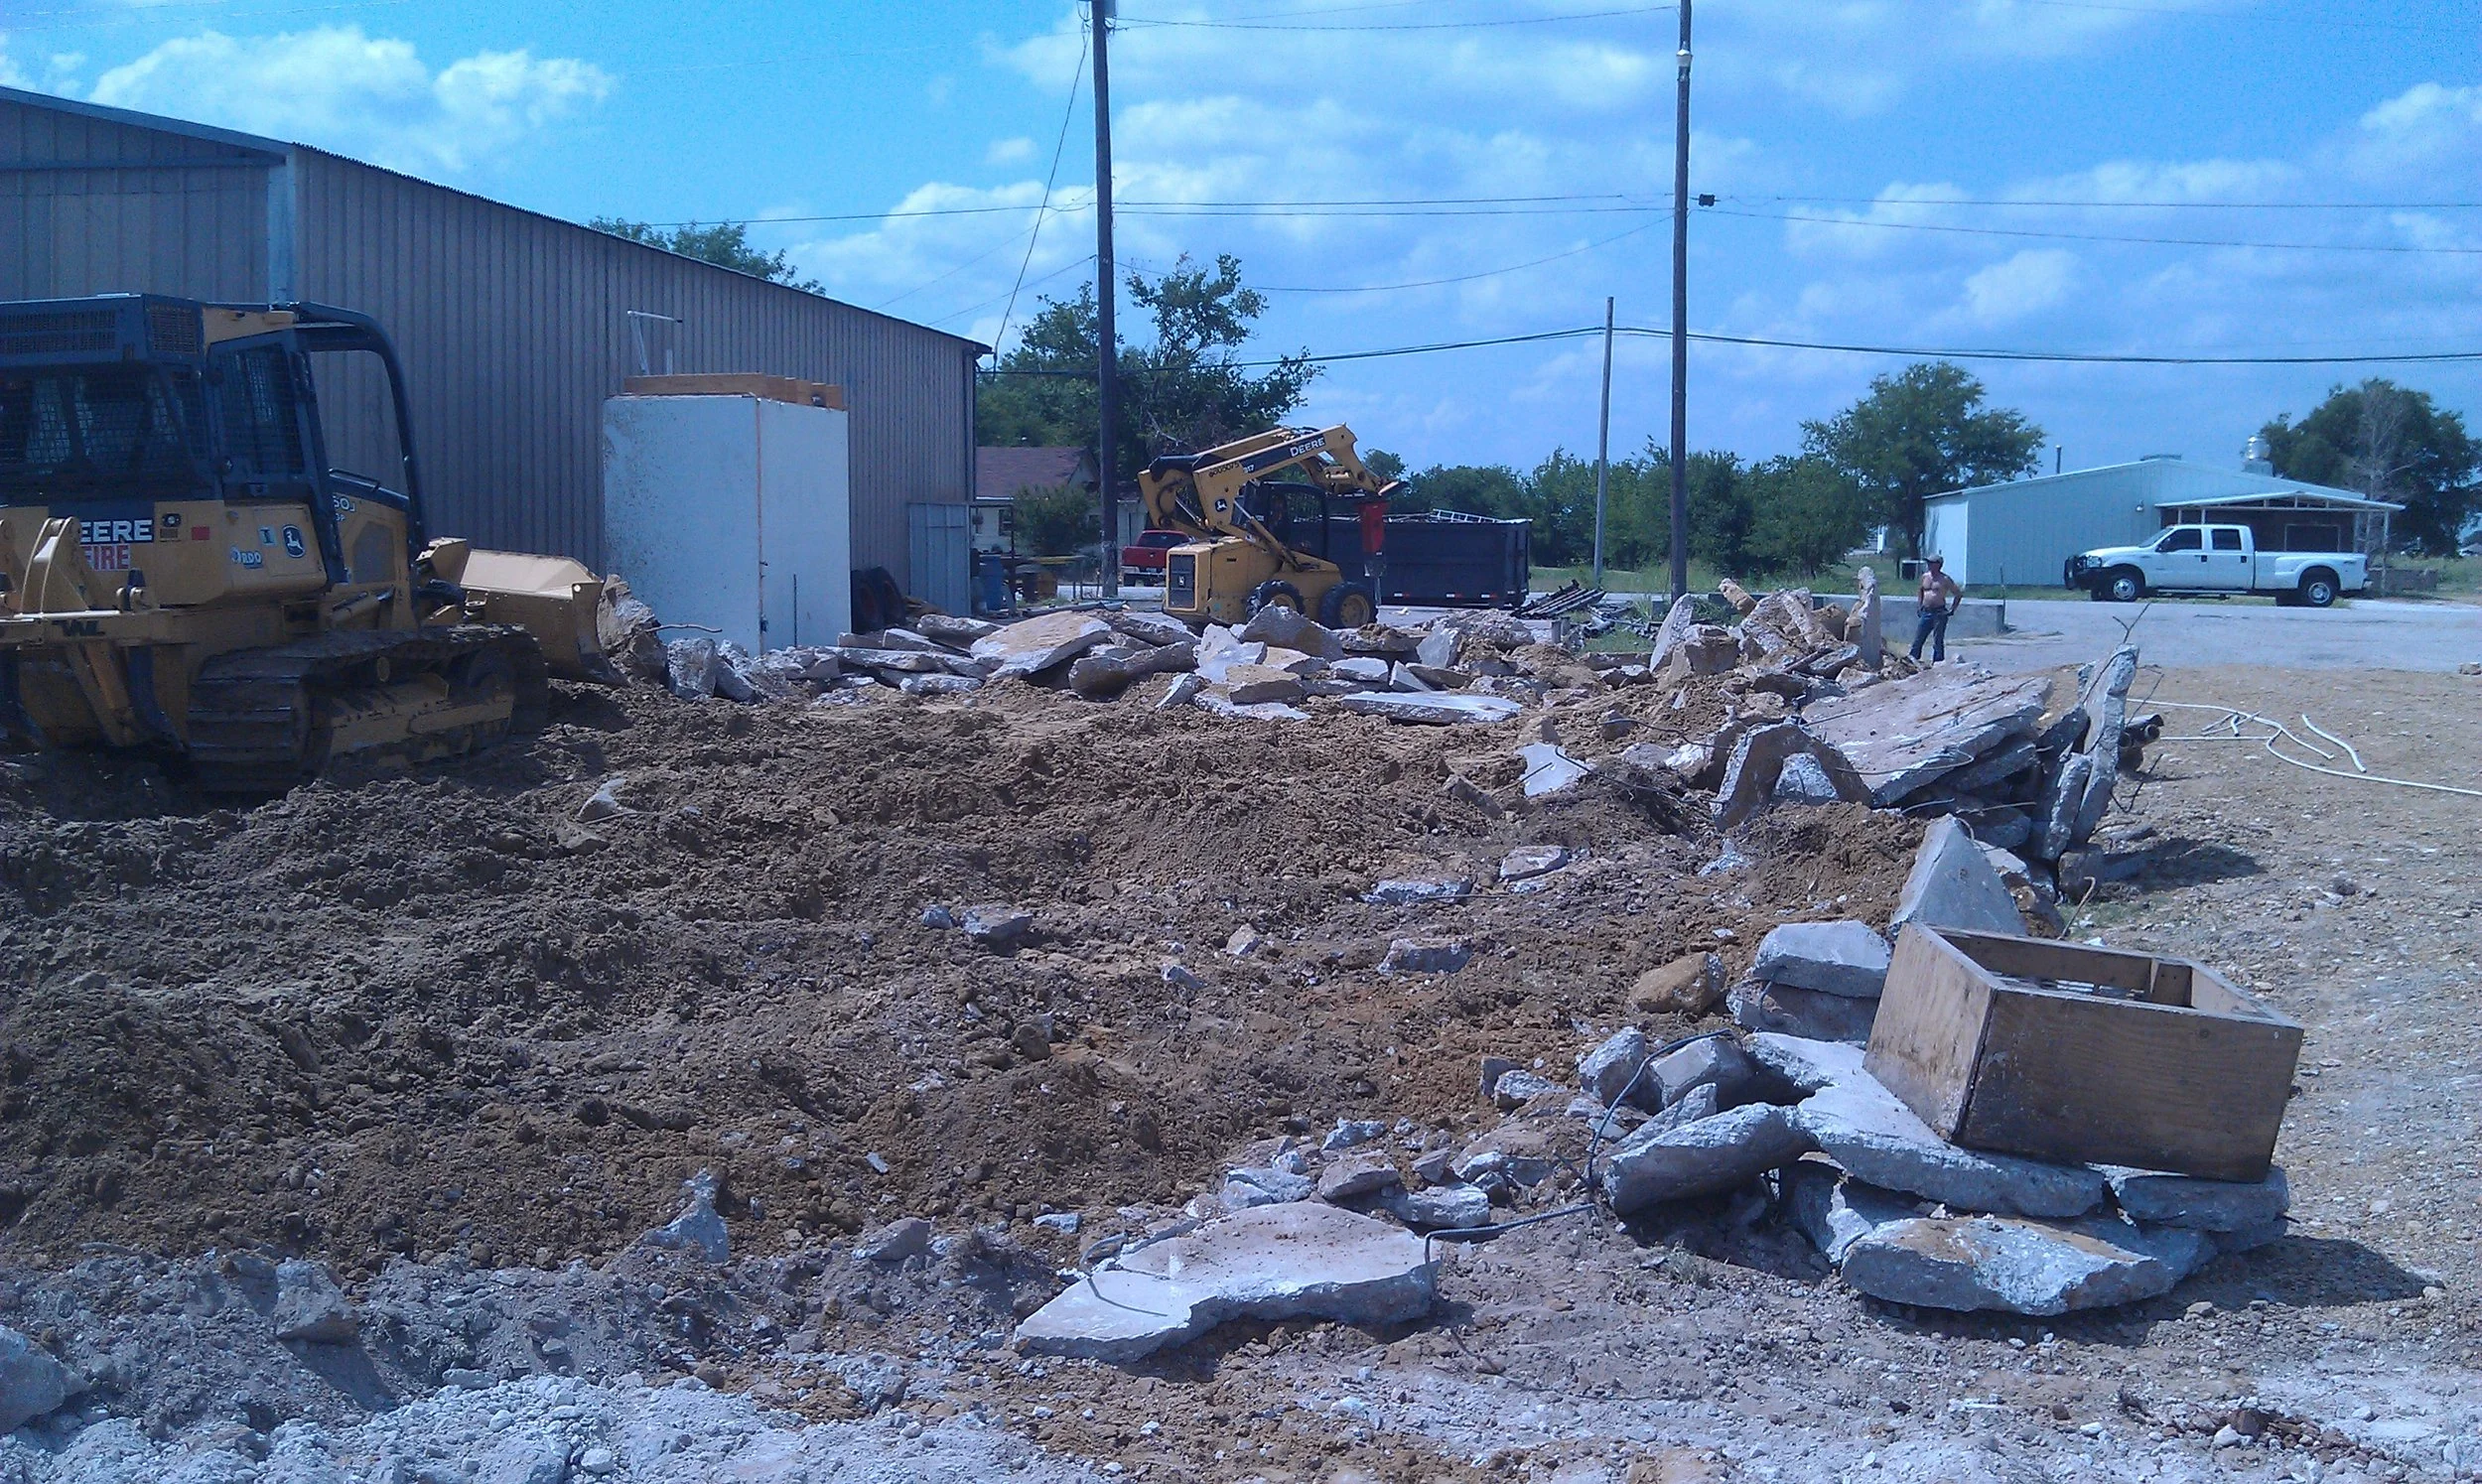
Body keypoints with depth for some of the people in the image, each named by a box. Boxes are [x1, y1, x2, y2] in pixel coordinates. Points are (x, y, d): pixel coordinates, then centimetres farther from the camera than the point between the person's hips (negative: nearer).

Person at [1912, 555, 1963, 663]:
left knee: (1938, 642, -2)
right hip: (1926, 612, 5)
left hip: (1939, 613, -5)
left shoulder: (1945, 579, -4)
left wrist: (1952, 609, -4)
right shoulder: (1925, 576, 11)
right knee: (1918, 639, 2)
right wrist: (1920, 605, 17)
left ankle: (1938, 661, 2)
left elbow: (1958, 594, 1)